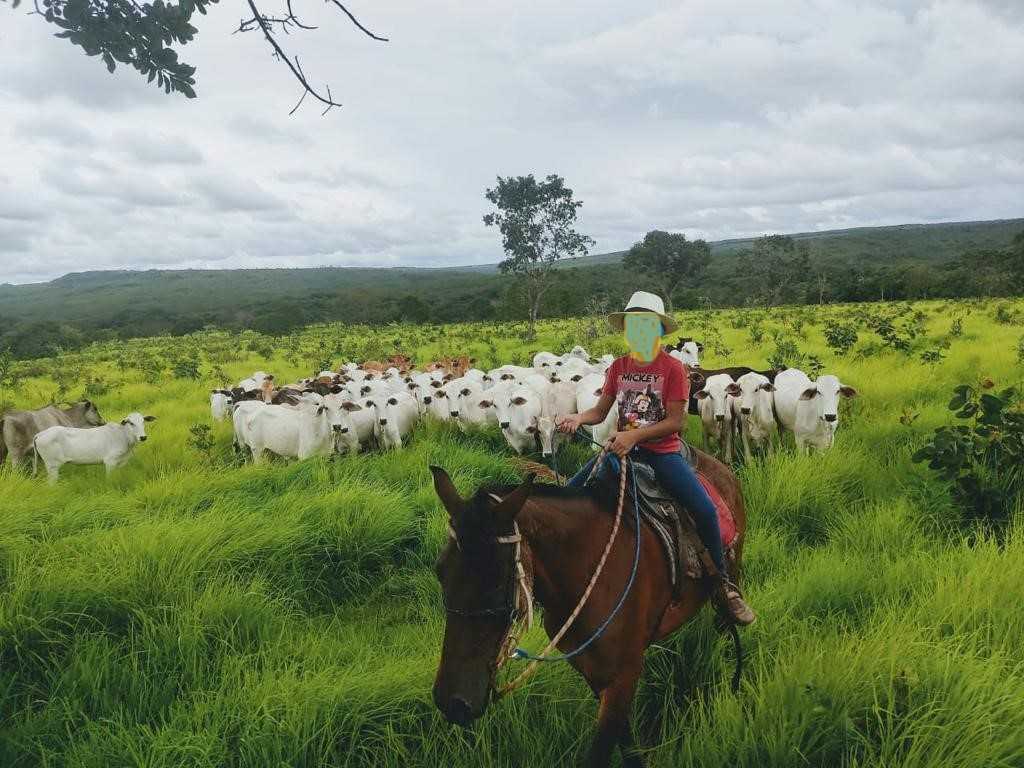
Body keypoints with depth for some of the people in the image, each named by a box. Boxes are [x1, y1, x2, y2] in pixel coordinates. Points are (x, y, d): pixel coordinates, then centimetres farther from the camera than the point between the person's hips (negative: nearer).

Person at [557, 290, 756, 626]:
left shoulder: (673, 368, -6)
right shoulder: (618, 367, 7)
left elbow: (675, 421, -12)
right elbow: (600, 411, 6)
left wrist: (635, 435, -25)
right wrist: (577, 418, -17)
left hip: (662, 450, -4)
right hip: (622, 446, 4)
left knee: (705, 509, -23)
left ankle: (722, 583, -2)